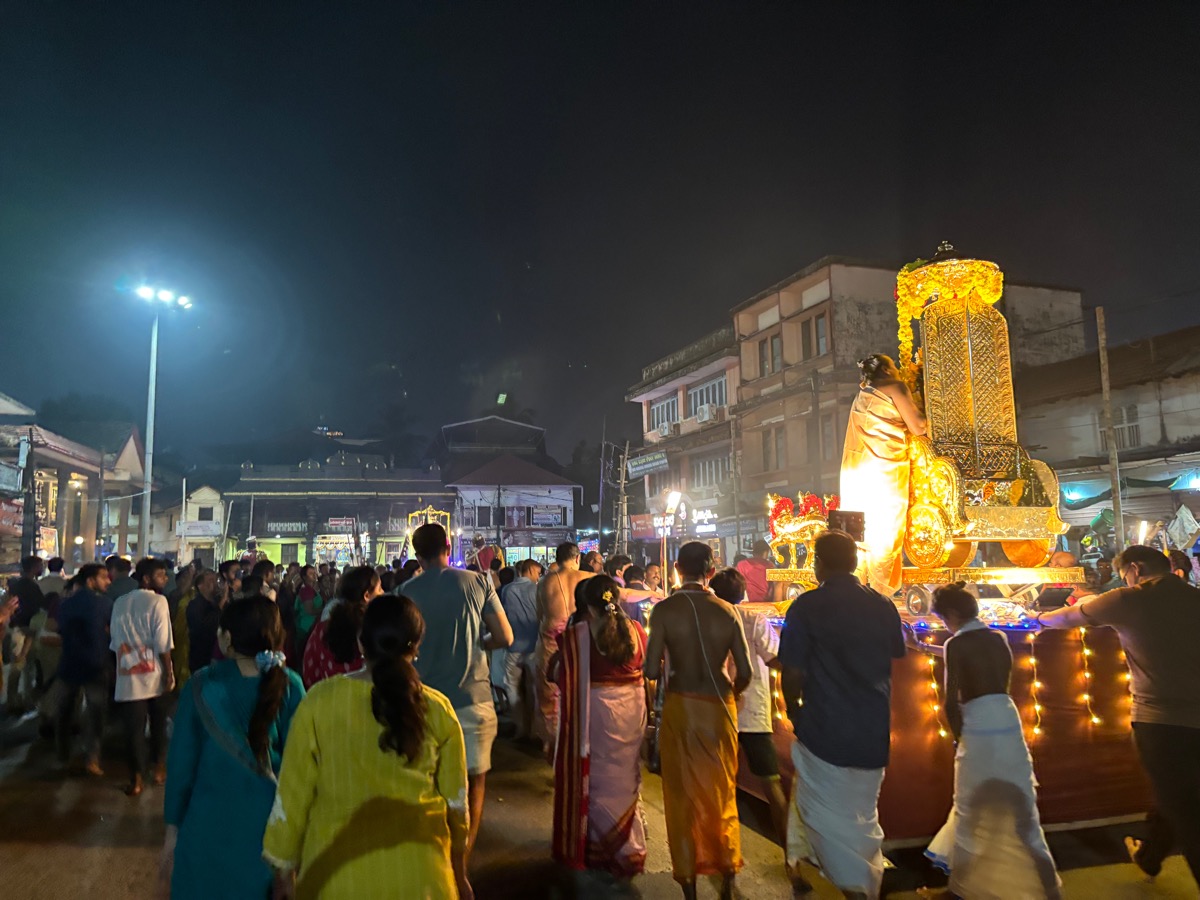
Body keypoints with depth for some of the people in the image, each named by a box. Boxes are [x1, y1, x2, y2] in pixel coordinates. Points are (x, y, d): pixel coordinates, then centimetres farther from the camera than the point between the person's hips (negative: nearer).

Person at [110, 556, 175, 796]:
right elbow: (163, 643, -14)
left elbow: (114, 641, 7)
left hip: (128, 676, 3)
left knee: (134, 728, 7)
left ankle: (137, 778, 10)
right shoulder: (158, 601, -12)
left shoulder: (119, 603, 4)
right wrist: (169, 673, -7)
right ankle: (159, 768, 25)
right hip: (154, 675, -3)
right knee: (158, 724, 15)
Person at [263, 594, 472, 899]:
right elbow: (456, 802, 2)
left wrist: (283, 865, 12)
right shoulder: (438, 709, -7)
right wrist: (459, 875, 17)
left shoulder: (321, 701, -11)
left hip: (337, 873, 0)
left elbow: (293, 795, -4)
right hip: (418, 874, 1)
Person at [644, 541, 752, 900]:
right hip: (720, 709, 2)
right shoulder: (727, 611, -6)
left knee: (683, 794, 14)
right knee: (722, 793, 20)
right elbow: (745, 672, -5)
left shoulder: (665, 609, -12)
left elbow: (652, 670, -15)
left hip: (681, 706, -2)